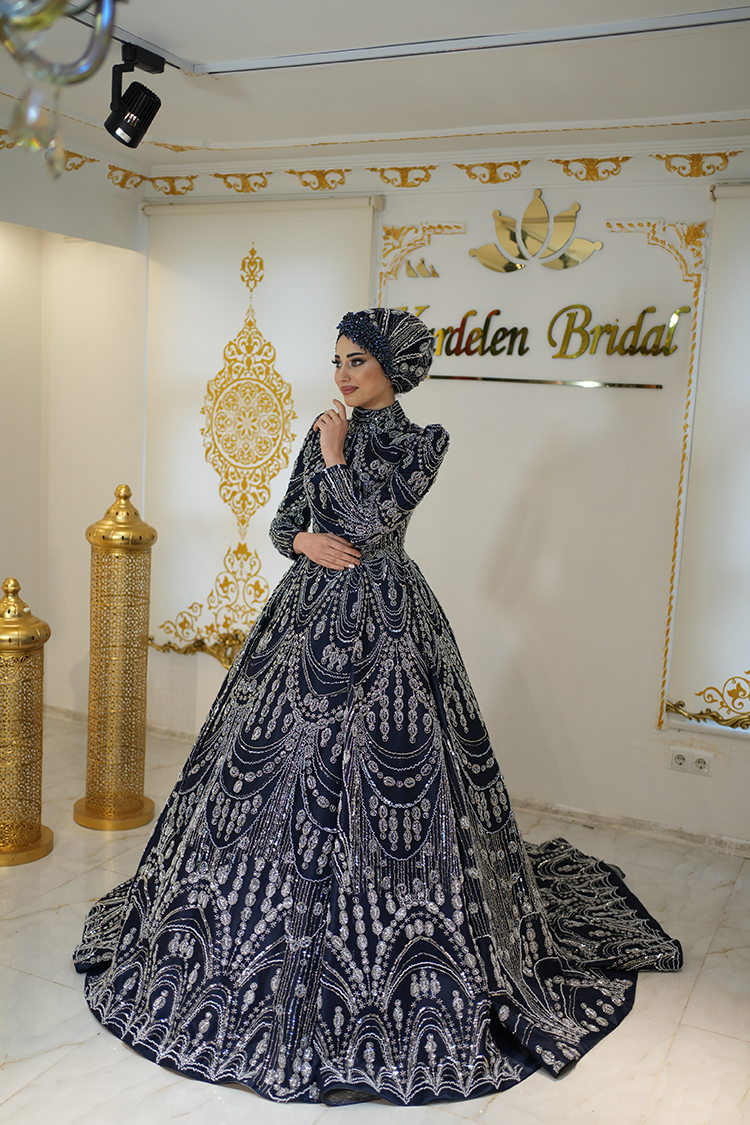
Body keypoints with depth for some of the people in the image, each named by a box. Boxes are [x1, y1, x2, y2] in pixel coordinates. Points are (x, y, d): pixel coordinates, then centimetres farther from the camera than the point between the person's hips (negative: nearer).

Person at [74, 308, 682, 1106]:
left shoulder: (420, 443, -5)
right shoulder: (326, 434, 11)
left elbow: (372, 525, -17)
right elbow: (283, 522, 12)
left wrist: (335, 458, -9)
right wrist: (307, 541, -8)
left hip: (382, 621, -6)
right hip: (310, 613, 6)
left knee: (380, 773, -4)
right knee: (272, 763, 8)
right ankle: (278, 925, 27)